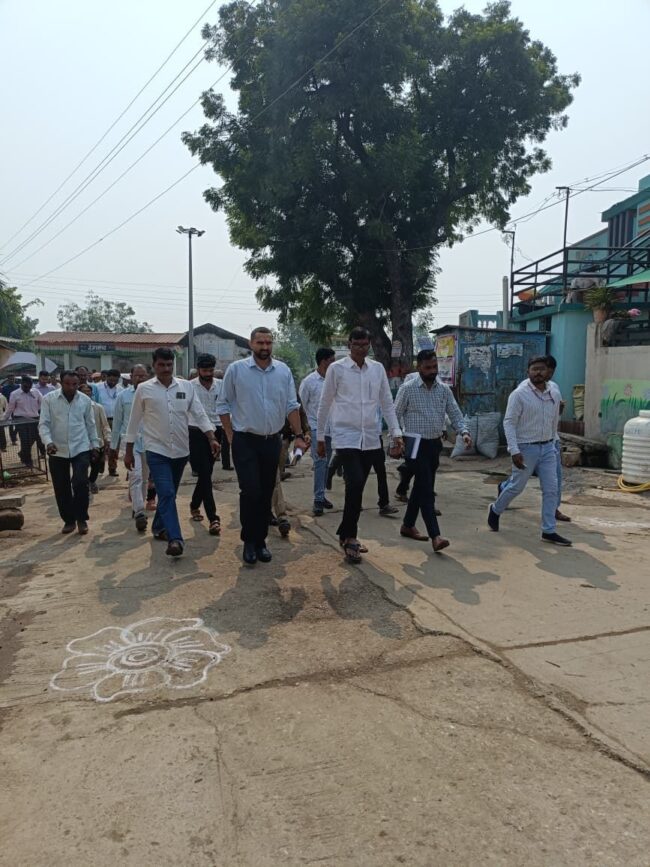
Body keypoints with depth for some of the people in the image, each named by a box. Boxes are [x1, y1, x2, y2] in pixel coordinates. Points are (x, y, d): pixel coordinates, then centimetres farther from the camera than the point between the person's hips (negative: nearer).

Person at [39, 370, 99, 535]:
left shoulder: (85, 400, 1)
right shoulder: (49, 399, -4)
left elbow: (90, 424, 10)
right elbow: (43, 424, -7)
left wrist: (94, 444, 10)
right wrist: (48, 442, -22)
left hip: (81, 449, 0)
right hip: (58, 451, 0)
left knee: (80, 483, -13)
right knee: (61, 488, 6)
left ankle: (81, 519, 3)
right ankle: (68, 520, 23)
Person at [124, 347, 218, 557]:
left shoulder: (186, 386, 3)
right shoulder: (144, 389, -2)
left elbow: (199, 414, 0)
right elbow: (134, 422, 3)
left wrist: (212, 438, -12)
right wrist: (128, 452, 6)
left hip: (181, 450, 3)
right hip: (157, 450, -3)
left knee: (169, 493, 16)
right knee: (166, 494, -14)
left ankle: (159, 527, 36)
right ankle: (175, 539, -18)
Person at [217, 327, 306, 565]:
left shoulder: (283, 371, 3)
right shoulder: (236, 369, -5)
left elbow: (291, 406, 7)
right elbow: (224, 404, 0)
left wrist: (298, 436, 1)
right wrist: (230, 435, -5)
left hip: (272, 441, 3)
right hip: (245, 441, -3)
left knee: (266, 494, 9)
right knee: (251, 492, -9)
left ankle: (260, 540, 22)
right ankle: (249, 541, 10)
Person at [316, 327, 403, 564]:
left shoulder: (378, 369, 7)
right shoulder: (336, 369, -4)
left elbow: (387, 403, 9)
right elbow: (325, 404, 2)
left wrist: (396, 433, 0)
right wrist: (320, 437, 5)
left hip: (370, 438, 4)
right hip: (346, 436, -4)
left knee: (356, 488, 9)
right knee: (355, 484, -18)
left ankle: (345, 534, 25)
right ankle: (350, 536, -4)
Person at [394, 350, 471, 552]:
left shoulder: (444, 389, 6)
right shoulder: (407, 389, -8)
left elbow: (455, 413, 5)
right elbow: (395, 416, -3)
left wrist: (464, 432, -12)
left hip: (435, 444, 6)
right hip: (415, 445, -6)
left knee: (422, 487, 14)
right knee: (426, 490, -11)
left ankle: (407, 526, 30)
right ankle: (435, 536, -14)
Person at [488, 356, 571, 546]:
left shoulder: (554, 395, 6)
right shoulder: (519, 394, -11)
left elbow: (554, 422, 16)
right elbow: (509, 422, -14)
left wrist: (552, 444, 17)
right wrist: (514, 450, -20)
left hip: (547, 447, 5)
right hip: (526, 448, -5)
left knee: (551, 489, 1)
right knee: (517, 487, 6)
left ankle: (549, 531, 9)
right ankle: (495, 510, 33)